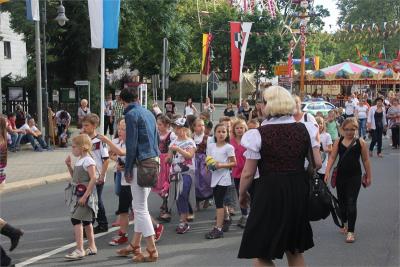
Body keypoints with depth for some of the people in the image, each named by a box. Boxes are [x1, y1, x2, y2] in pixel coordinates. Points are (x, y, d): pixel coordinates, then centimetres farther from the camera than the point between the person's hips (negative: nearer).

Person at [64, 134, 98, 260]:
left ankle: (79, 250, -11)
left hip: (85, 194, -10)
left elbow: (93, 179, -23)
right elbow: (75, 177, 21)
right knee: (86, 221, 16)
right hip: (77, 194, 10)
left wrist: (85, 196, -25)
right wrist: (69, 166, 7)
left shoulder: (88, 161, -16)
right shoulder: (79, 160, 13)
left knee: (76, 219, -13)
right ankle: (92, 247, 26)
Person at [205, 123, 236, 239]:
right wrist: (209, 165, -5)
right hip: (214, 177, 6)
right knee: (220, 202, 13)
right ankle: (226, 220, 34)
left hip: (223, 177, -6)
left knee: (219, 202, -9)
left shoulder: (229, 147, -7)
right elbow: (208, 160, 16)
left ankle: (218, 228, -7)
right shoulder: (210, 146, 9)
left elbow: (233, 163, -7)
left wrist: (221, 165, -19)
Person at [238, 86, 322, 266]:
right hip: (298, 191, 6)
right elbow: (317, 163, 4)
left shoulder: (259, 134, -11)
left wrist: (242, 194, 8)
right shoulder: (304, 129, 2)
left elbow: (248, 173, -9)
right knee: (295, 250, 20)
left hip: (270, 192, -5)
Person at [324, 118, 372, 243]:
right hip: (341, 175, 3)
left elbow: (366, 160, 2)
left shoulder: (360, 142, -3)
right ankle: (345, 223, 37)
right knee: (341, 201, 15)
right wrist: (327, 172, -13)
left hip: (355, 176, -3)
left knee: (351, 203, -7)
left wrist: (369, 176, 4)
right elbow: (332, 157, -2)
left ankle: (351, 232, -4)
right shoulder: (338, 141, 2)